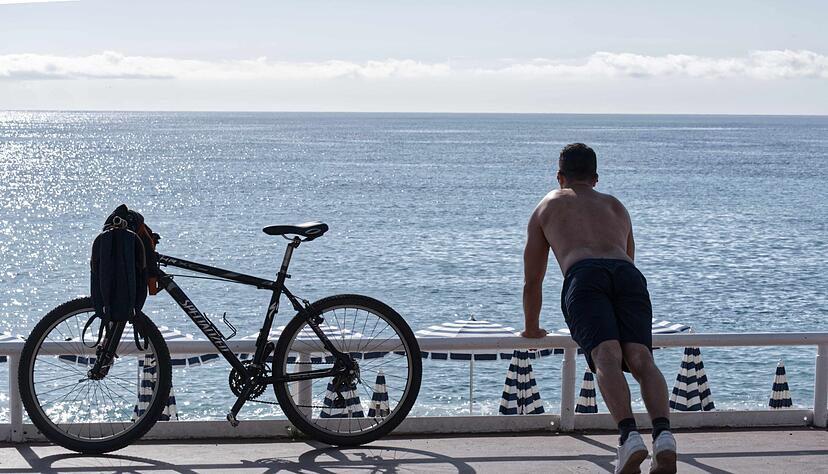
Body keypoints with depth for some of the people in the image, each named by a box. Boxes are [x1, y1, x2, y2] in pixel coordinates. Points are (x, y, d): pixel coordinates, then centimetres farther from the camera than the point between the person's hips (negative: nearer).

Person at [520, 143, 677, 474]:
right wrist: (625, 324, 67)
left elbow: (532, 281, 37)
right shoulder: (617, 207, 41)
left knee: (606, 357, -21)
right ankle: (663, 434, -38)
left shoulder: (548, 206, 34)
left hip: (583, 276, -3)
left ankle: (630, 436, -44)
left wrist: (531, 328, 50)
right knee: (640, 357, -13)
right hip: (628, 274, 3)